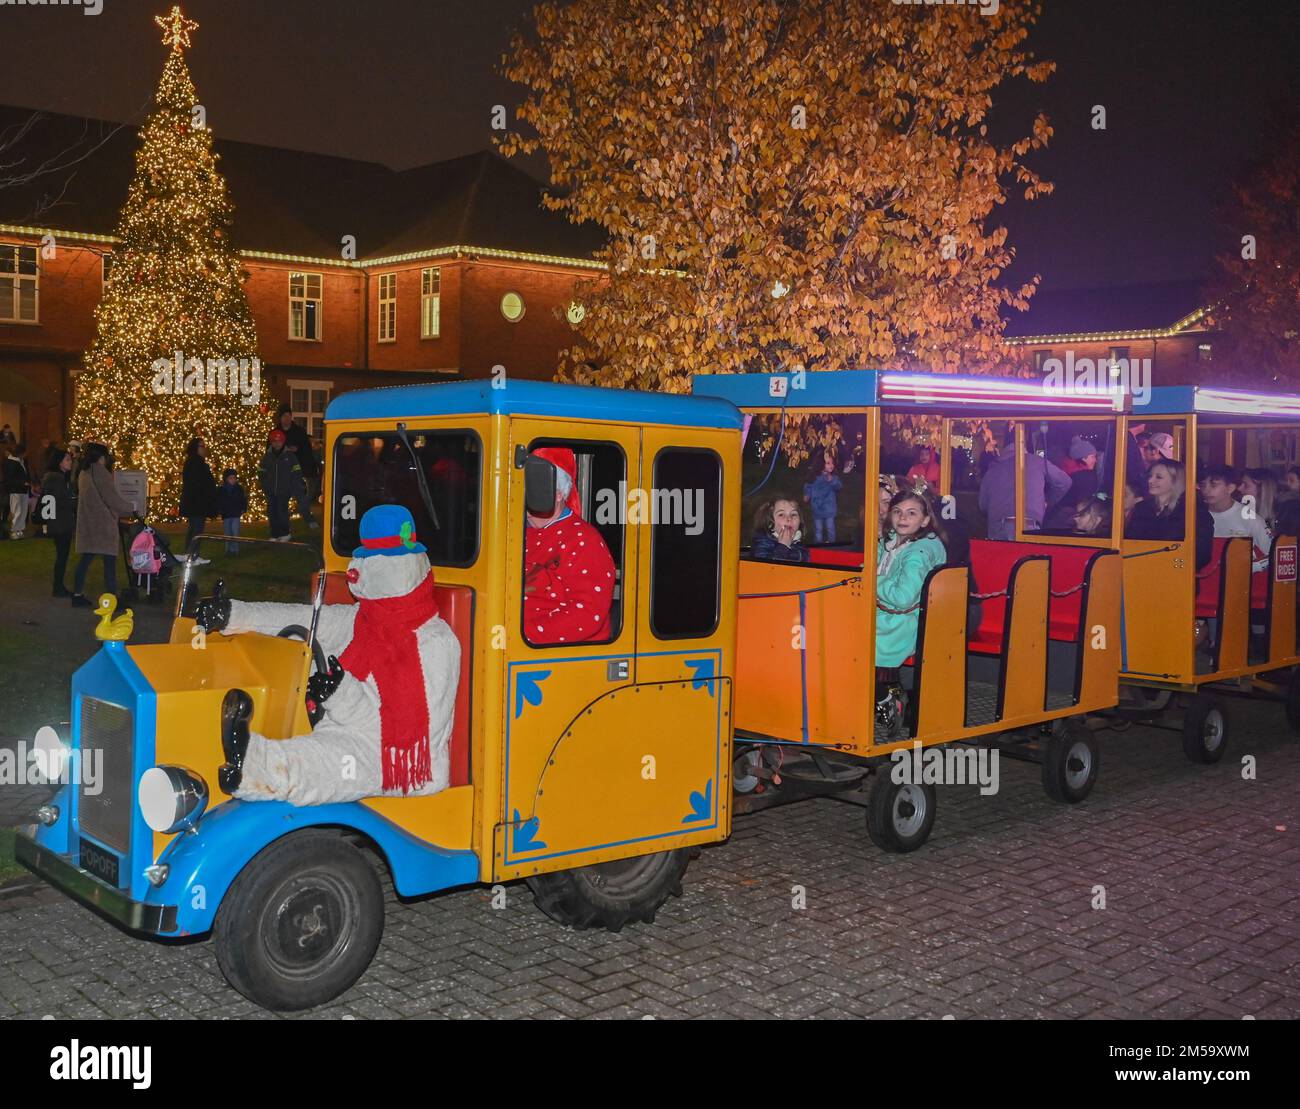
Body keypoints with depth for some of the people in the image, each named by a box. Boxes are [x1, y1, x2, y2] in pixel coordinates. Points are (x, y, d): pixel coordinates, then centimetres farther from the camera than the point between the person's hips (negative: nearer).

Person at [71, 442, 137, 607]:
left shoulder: (83, 473, 11)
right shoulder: (101, 472, -14)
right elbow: (113, 498, -15)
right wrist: (131, 508, 0)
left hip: (86, 523, 8)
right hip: (103, 524, -8)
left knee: (85, 560, 10)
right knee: (109, 561, -3)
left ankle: (78, 595, 11)